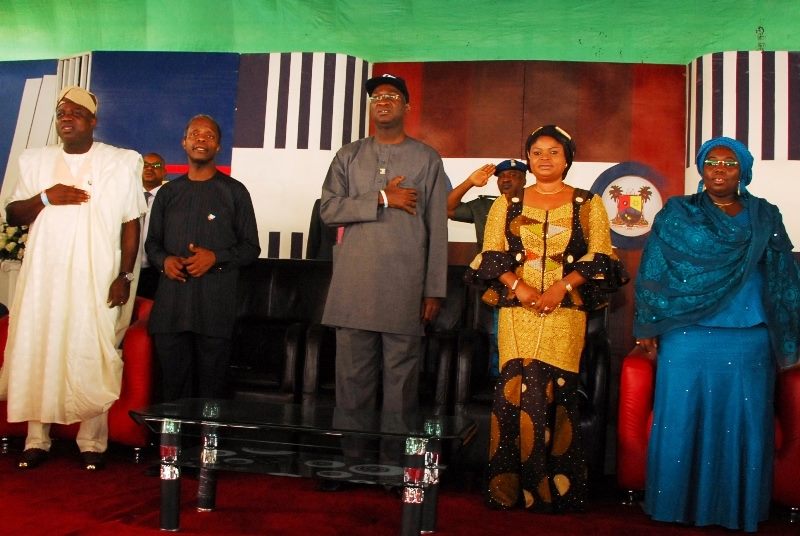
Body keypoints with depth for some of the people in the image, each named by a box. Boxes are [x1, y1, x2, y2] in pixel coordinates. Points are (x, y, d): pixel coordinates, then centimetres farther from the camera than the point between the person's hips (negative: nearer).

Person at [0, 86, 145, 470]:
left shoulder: (122, 163, 2)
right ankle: (37, 439, 14)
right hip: (43, 278, 3)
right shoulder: (35, 161, 12)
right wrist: (45, 197, -9)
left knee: (93, 359, -2)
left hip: (98, 281, -3)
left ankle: (92, 442, 7)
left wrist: (124, 275, -6)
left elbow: (131, 224, 1)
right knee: (36, 355, 4)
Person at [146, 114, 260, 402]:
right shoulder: (168, 192, 16)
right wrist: (164, 260, -2)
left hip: (215, 306, -3)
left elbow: (251, 248, 6)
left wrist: (216, 257, -12)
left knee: (211, 390, 0)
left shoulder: (234, 192, 6)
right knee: (172, 388, 6)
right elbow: (152, 242, 21)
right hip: (170, 304, 3)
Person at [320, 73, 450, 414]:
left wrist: (435, 290, -2)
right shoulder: (348, 156, 13)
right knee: (352, 376, 6)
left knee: (402, 377, 2)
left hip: (406, 287, -2)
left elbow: (437, 229, 4)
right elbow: (328, 209, 1)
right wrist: (383, 199, -9)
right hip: (354, 284, 2)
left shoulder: (427, 159, 7)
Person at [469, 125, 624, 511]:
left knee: (555, 392, -5)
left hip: (566, 311, -1)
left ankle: (555, 489, 8)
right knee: (519, 390, -6)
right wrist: (518, 285, -10)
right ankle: (512, 488, 5)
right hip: (517, 310, 1)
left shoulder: (589, 204, 11)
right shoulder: (507, 203, 14)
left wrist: (562, 287, -11)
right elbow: (491, 255, 7)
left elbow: (600, 257, 3)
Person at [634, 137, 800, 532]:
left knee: (743, 422, 3)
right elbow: (654, 273, 3)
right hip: (688, 339, -1)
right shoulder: (676, 214, 5)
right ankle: (677, 503, 14)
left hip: (749, 343, 2)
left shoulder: (765, 218, 11)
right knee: (683, 419, 2)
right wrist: (648, 329, -3)